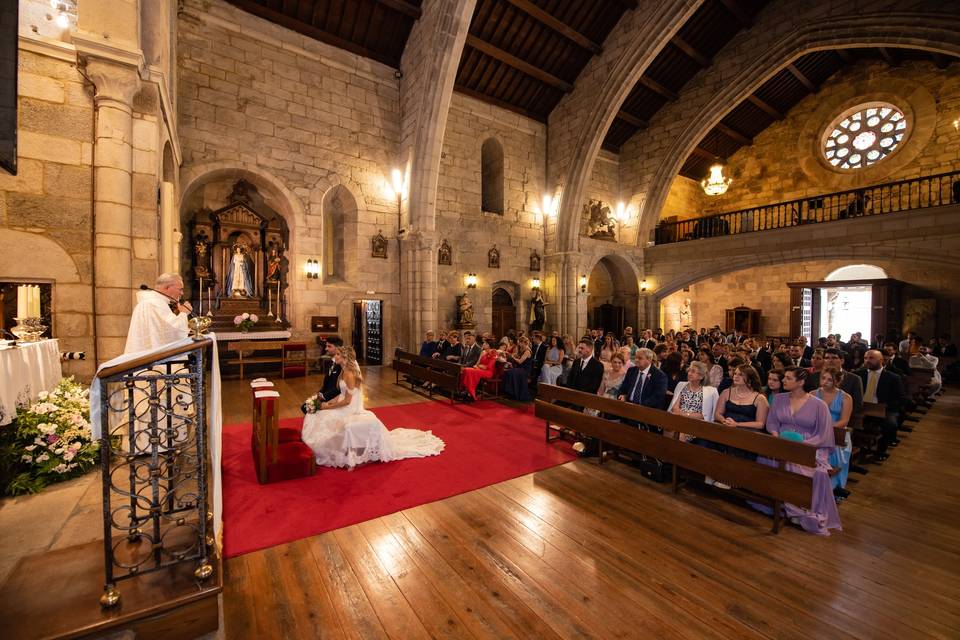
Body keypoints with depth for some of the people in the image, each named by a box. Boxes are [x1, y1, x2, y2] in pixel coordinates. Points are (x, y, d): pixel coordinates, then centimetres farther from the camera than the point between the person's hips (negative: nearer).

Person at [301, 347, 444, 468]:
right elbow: (341, 395, 11)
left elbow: (347, 400, -21)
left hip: (351, 411, -10)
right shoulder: (344, 371, 6)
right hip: (347, 410, 10)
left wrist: (328, 407, -13)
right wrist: (327, 403, 1)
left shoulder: (349, 374, -22)